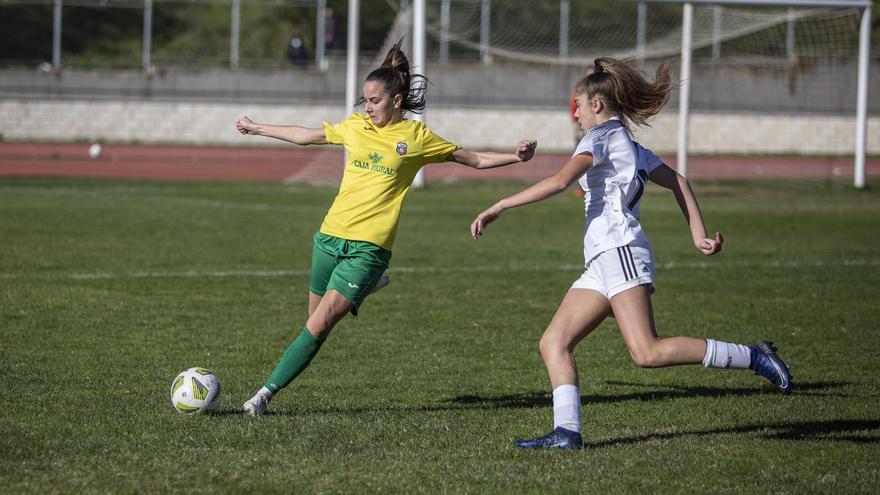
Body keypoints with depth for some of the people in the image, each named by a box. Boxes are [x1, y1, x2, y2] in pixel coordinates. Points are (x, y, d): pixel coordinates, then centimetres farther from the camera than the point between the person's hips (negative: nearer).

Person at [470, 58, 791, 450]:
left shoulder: (602, 136, -3)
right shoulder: (630, 147, 25)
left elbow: (559, 181, -17)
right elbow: (677, 182, 23)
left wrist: (499, 207, -14)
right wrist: (699, 235, 18)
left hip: (619, 251, -10)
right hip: (601, 265, 10)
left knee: (646, 352, -20)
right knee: (553, 344, 2)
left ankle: (753, 358, -15)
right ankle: (566, 430, -11)